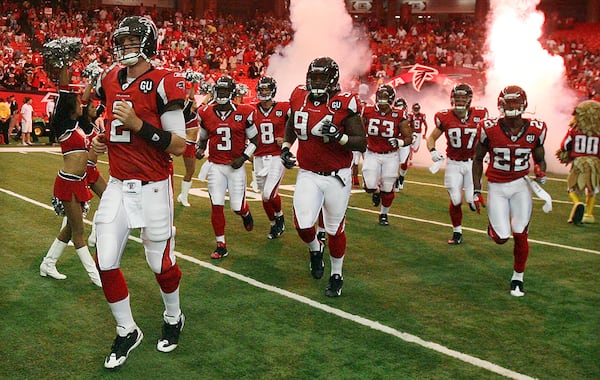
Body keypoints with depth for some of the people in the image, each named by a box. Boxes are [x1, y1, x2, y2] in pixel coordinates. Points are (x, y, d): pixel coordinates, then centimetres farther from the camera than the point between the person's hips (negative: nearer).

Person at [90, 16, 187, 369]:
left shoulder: (164, 84, -13)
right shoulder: (110, 80, 7)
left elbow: (179, 145, -15)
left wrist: (138, 124, -25)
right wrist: (103, 139, 5)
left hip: (153, 187, -6)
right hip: (118, 185, 6)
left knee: (161, 261, 9)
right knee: (106, 262, 2)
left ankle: (174, 318, 37)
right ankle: (127, 331, 22)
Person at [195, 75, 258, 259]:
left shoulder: (244, 113, -6)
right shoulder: (206, 113, 1)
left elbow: (254, 140, 2)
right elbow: (203, 138, 16)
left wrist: (243, 158, -10)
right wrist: (199, 149, -5)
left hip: (235, 166, -1)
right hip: (215, 166, 2)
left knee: (237, 206, 2)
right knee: (216, 206, -3)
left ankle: (246, 213, 42)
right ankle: (221, 245, 9)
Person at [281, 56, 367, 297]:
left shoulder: (345, 104, -14)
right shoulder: (299, 98, -1)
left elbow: (362, 143, -13)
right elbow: (291, 126, 20)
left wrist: (339, 136, -29)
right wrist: (285, 148, 5)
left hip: (337, 177, -3)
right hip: (308, 175, 3)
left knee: (335, 229, 9)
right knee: (303, 225, -7)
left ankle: (336, 275, 30)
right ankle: (315, 250, 29)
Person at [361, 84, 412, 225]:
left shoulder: (398, 117, -11)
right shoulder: (368, 112, -6)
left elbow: (409, 137, -5)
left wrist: (399, 142, -24)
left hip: (390, 156, 0)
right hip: (372, 154, 1)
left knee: (387, 189, 7)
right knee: (370, 186, -13)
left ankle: (384, 214, 31)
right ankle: (376, 191, 26)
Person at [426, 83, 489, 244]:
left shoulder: (479, 115, -6)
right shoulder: (445, 118, -7)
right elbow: (432, 137, 6)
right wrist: (432, 151, -12)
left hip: (473, 162, 0)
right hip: (453, 164, 0)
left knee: (473, 200, -7)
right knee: (455, 200, 0)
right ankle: (457, 233, 20)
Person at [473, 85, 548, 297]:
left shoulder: (535, 130, -8)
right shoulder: (489, 129, -13)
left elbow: (539, 159, 8)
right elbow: (478, 159, 1)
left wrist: (541, 172, -16)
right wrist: (476, 191, -1)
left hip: (521, 185, 1)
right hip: (496, 187, -1)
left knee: (520, 235, -2)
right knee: (501, 238, -3)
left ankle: (517, 278, 19)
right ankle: (493, 226, 35)